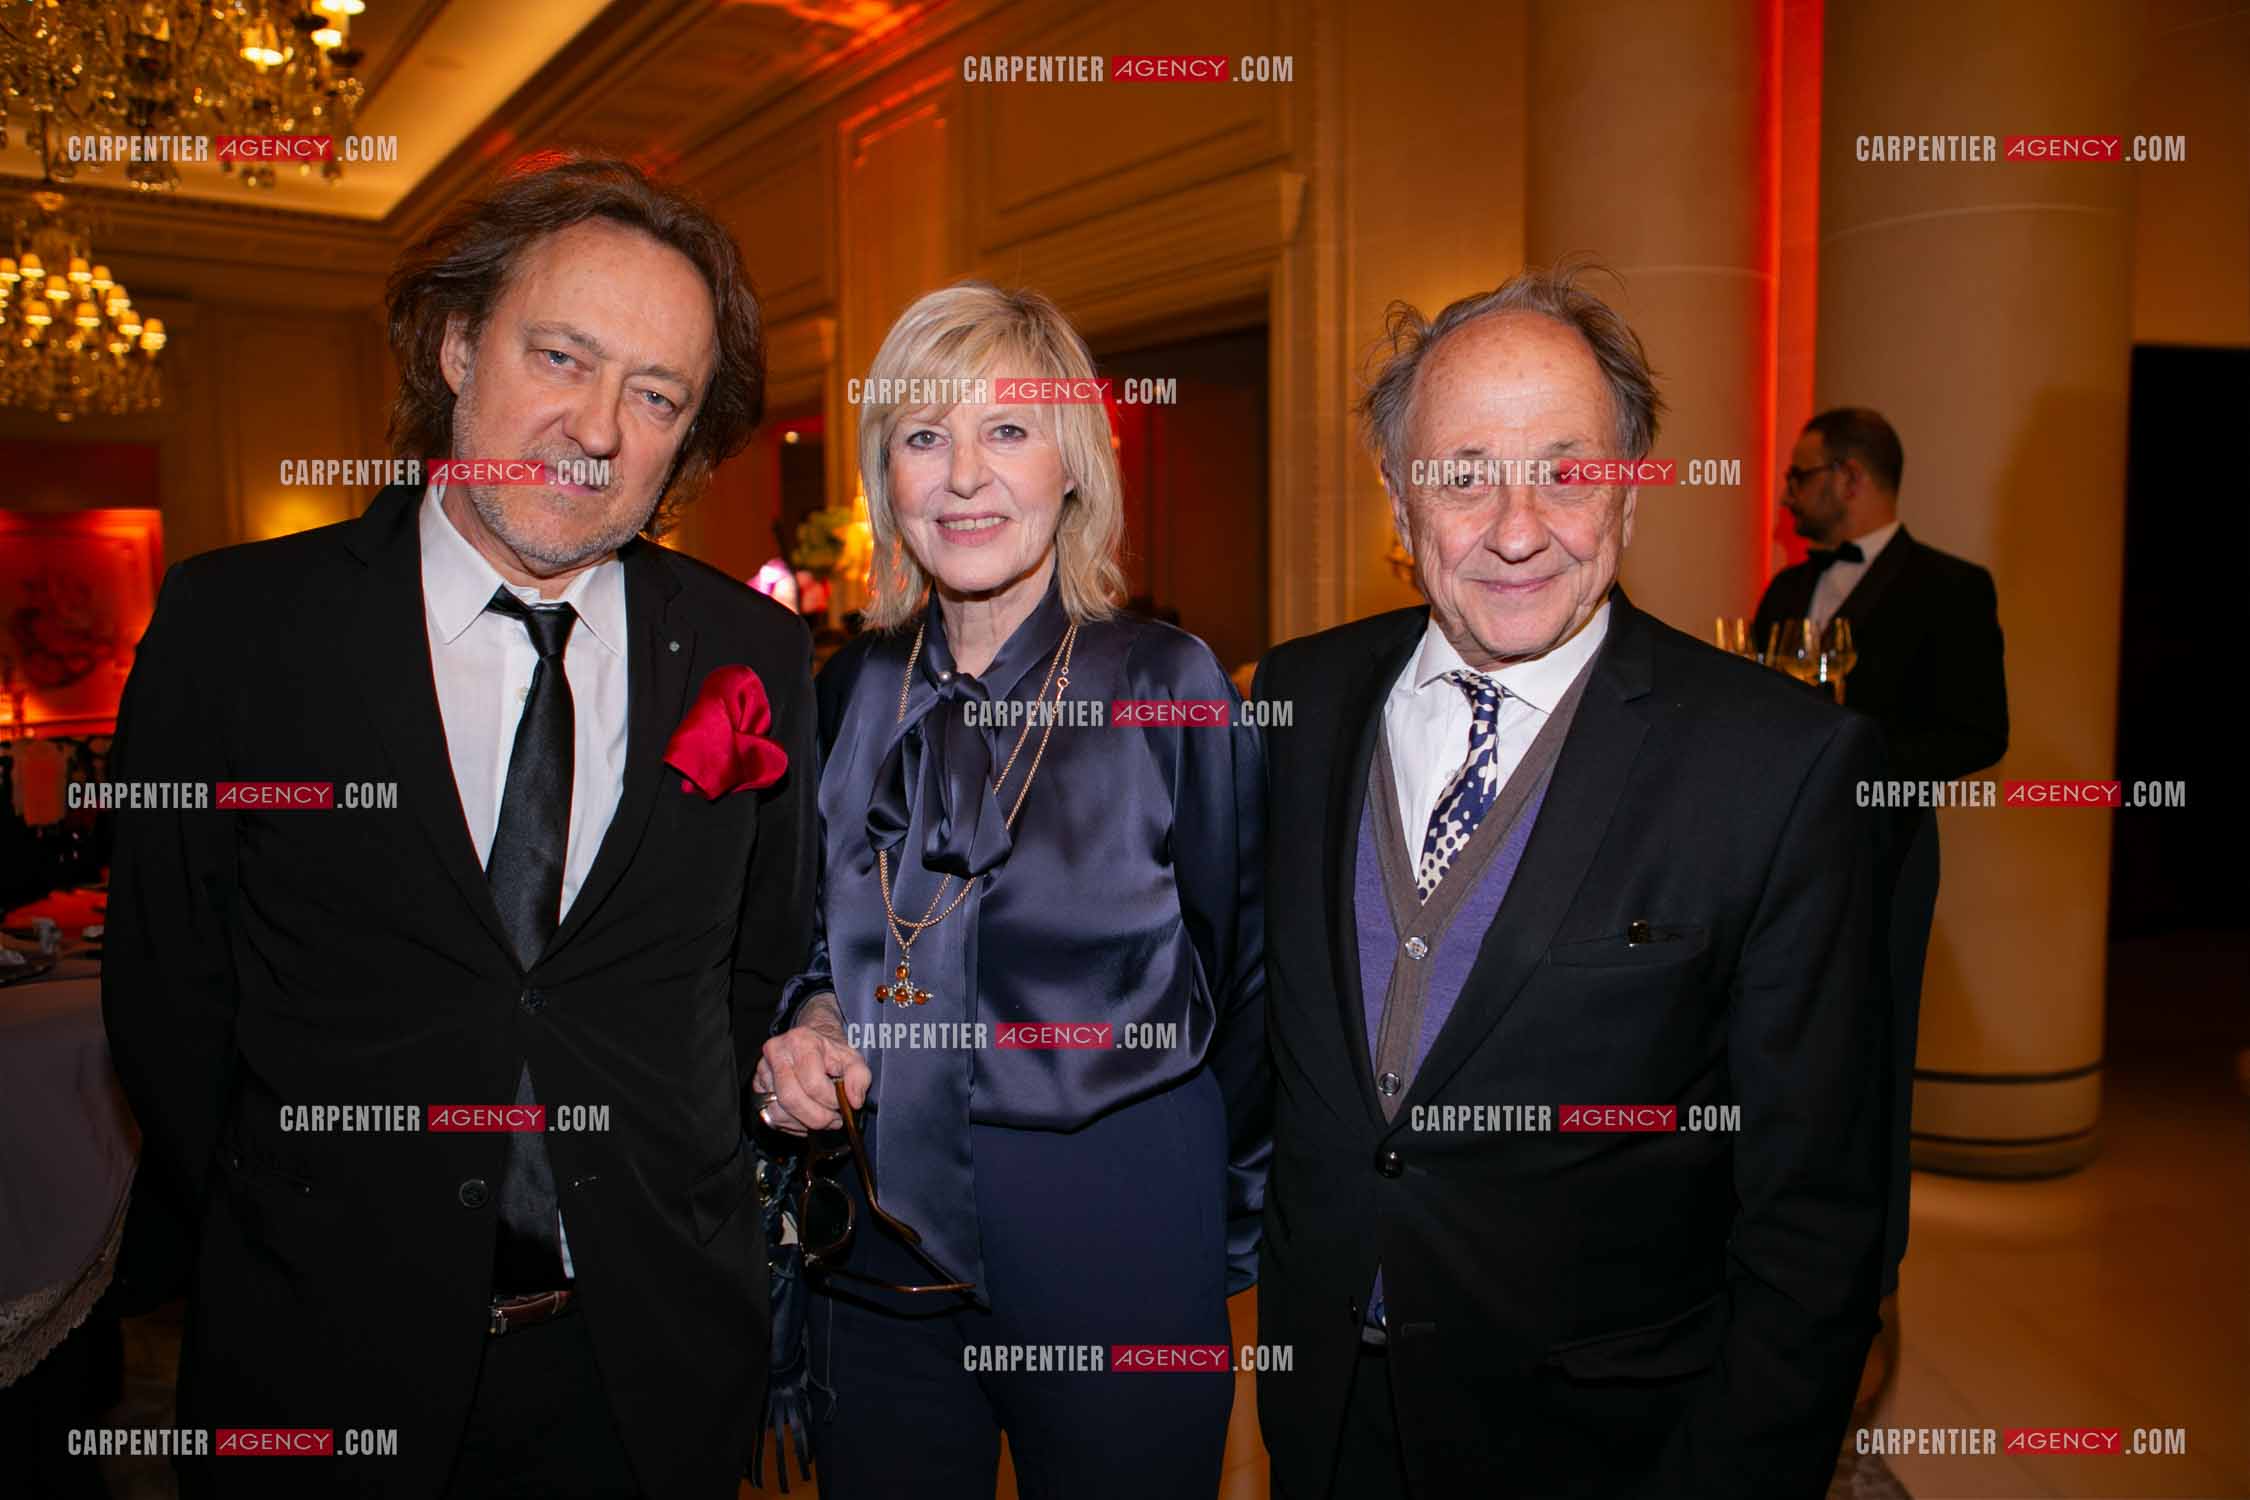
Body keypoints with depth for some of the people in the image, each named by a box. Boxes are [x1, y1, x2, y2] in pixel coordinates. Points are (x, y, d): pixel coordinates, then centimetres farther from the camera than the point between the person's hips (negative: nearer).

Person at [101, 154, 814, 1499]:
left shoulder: (758, 655, -4)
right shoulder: (236, 623, -6)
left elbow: (769, 961, 4)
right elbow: (165, 983, 0)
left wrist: (691, 1215, 1)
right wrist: (287, 1249, 1)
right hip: (328, 1359, 0)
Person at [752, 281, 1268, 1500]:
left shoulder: (1169, 684, -10)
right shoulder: (848, 693, 2)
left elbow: (1244, 983, -5)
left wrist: (1229, 1246, -1)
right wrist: (805, 1025, -6)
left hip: (1111, 1258, -3)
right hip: (878, 1251, 4)